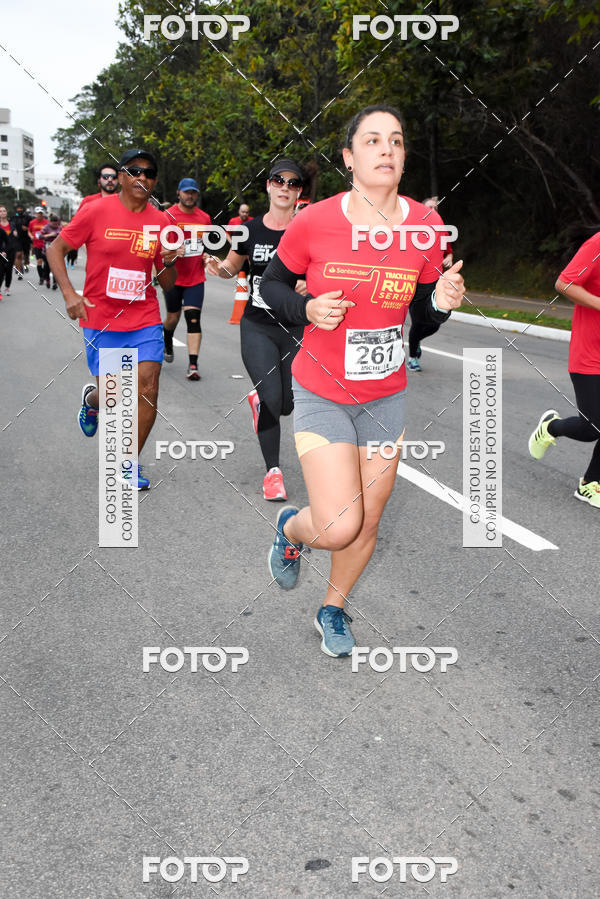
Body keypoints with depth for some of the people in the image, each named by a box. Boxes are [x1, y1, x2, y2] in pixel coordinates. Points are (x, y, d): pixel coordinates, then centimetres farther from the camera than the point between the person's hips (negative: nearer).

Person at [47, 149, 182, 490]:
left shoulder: (161, 221, 4)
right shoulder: (97, 212, -5)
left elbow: (167, 284, 9)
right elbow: (56, 249, 2)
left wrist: (170, 262, -12)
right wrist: (69, 293, -10)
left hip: (145, 322, 2)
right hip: (101, 322, -2)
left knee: (148, 391, -8)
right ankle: (91, 399, 43)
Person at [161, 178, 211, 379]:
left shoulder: (204, 218, 8)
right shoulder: (168, 215, -6)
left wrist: (206, 255, 6)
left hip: (196, 277, 2)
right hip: (173, 277, -2)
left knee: (193, 318, -9)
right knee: (173, 317, 12)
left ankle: (193, 365, -12)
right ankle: (167, 345, 46)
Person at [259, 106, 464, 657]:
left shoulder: (425, 225, -5)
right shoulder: (314, 222, -13)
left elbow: (425, 314, 7)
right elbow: (272, 284, 2)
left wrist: (443, 301, -16)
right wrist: (308, 310, -18)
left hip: (385, 397, 3)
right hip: (322, 393, -3)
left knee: (367, 524, 12)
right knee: (338, 527, -14)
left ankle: (333, 608, 41)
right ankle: (292, 528, 24)